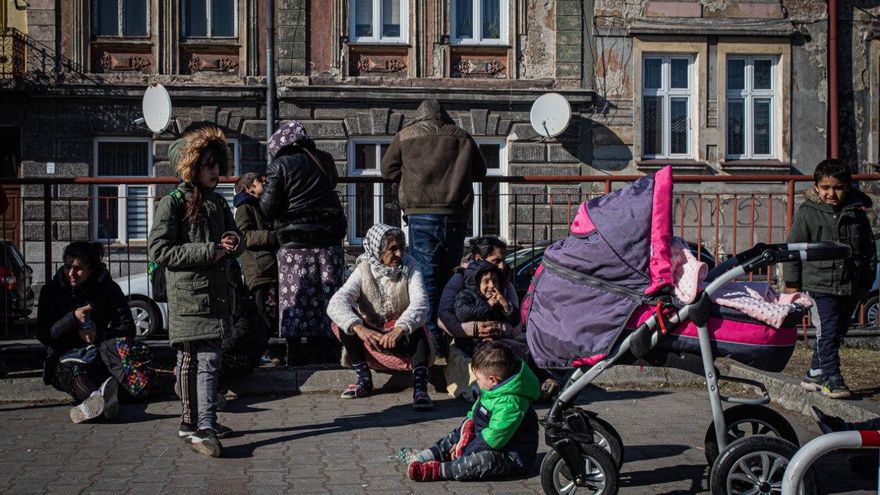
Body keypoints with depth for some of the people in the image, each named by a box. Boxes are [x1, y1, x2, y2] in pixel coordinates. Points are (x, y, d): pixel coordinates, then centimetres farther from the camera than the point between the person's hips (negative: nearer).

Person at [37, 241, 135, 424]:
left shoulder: (108, 289, 4)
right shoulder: (51, 290, 5)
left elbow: (128, 329, 0)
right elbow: (43, 336, -2)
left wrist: (100, 335, -17)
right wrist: (73, 318, -17)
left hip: (98, 350, 1)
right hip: (64, 357, 0)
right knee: (73, 369, -38)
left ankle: (96, 399, -62)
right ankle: (100, 397, -68)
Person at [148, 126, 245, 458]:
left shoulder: (218, 203, 16)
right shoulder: (173, 203, -5)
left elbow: (236, 238, 26)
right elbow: (158, 250, -13)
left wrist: (234, 243, 0)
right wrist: (208, 252, -16)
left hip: (217, 296, 7)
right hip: (188, 296, -7)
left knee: (208, 360, 11)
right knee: (205, 361, -13)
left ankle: (197, 423, 20)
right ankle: (201, 427, -13)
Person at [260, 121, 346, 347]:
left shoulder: (280, 166, -5)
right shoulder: (325, 161, 10)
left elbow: (269, 208, -7)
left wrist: (265, 190, 10)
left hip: (295, 244, -4)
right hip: (329, 241, 4)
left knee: (294, 301, 0)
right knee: (328, 296, 8)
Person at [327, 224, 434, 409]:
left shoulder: (409, 267, -11)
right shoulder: (364, 270, -11)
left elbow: (421, 302, -29)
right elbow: (336, 303, -26)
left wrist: (401, 328, -50)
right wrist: (359, 328, -46)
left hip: (405, 338, -2)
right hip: (373, 335, 2)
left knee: (417, 327, -33)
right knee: (346, 321, -23)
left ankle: (420, 388, -37)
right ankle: (364, 379, -11)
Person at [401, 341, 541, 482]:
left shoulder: (510, 404, -30)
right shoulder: (491, 391, 3)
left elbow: (493, 438, -30)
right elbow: (474, 414, 14)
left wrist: (463, 450, -19)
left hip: (514, 458, -11)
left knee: (485, 460, -39)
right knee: (460, 433, 19)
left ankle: (436, 470, -36)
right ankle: (426, 456, 10)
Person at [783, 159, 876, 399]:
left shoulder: (857, 215, 6)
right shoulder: (807, 213, -3)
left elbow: (869, 251, 15)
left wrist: (865, 284, 13)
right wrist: (792, 282, -3)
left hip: (850, 287, 4)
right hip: (819, 284, -4)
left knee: (837, 333, 11)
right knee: (827, 332, -10)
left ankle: (814, 374, 23)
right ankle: (831, 378, -3)